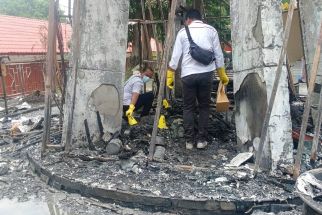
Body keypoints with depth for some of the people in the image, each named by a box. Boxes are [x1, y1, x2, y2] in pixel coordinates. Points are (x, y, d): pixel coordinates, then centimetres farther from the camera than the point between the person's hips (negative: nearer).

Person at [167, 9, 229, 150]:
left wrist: (169, 76, 9)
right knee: (204, 107, 11)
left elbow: (175, 56, 3)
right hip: (206, 73, 1)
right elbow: (218, 55, 9)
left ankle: (189, 140, 10)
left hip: (188, 74, 0)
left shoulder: (183, 32, 7)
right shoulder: (211, 30, 10)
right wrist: (222, 75, 17)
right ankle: (201, 139, 12)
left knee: (188, 108, 9)